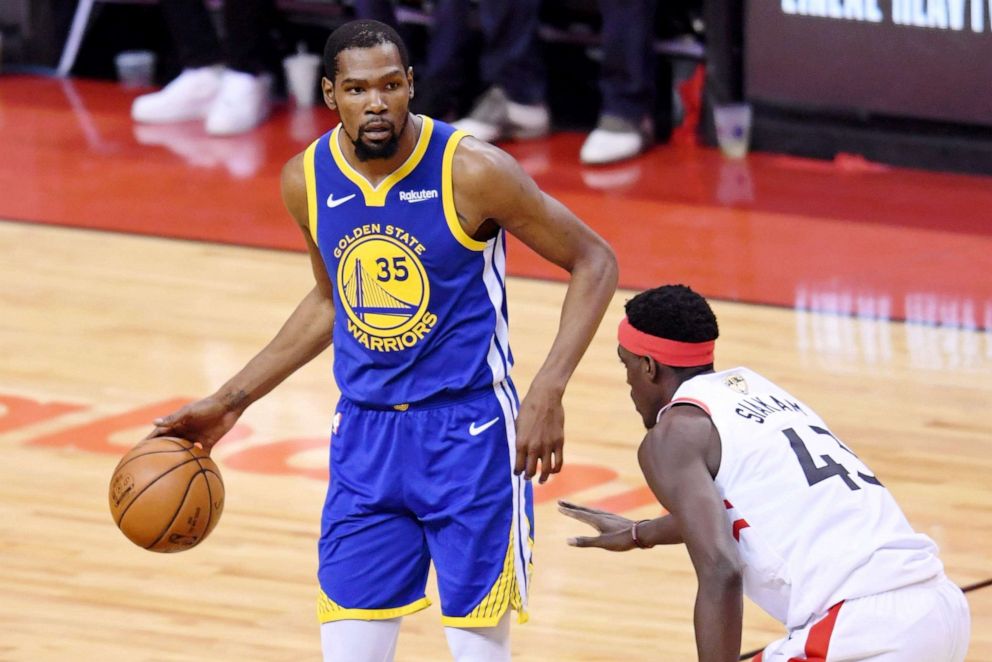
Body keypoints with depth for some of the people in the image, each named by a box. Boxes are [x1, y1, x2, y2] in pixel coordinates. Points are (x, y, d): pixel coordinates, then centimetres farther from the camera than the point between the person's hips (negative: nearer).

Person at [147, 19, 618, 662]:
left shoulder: (472, 171, -15)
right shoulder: (307, 179, 0)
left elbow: (594, 261, -7)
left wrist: (548, 392, -18)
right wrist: (230, 401, 18)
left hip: (469, 434, -4)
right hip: (365, 434, 4)